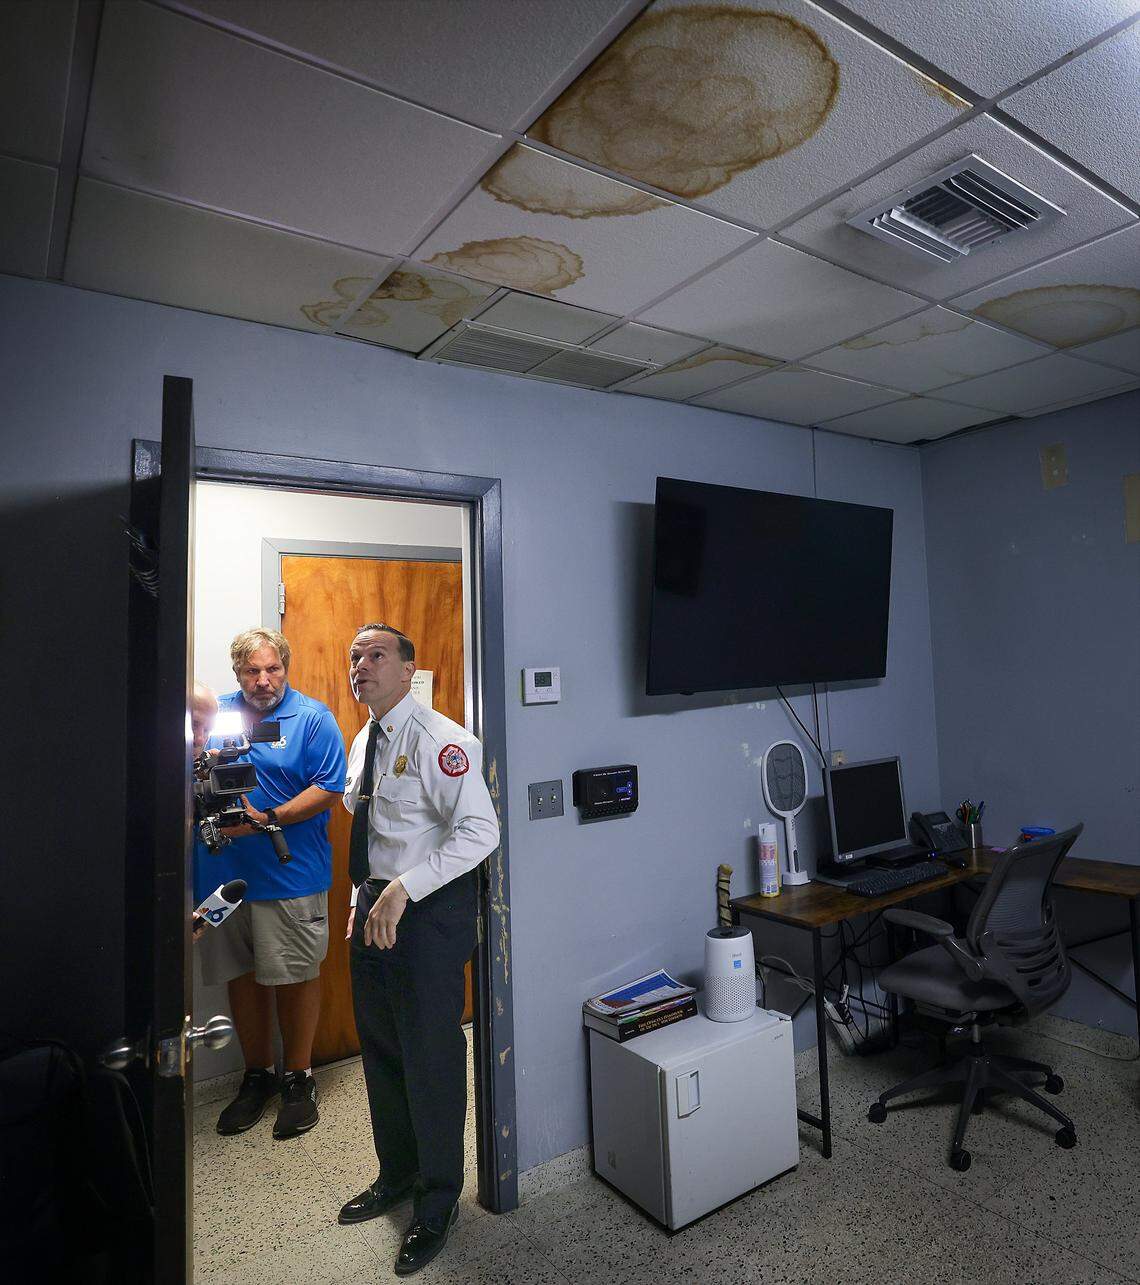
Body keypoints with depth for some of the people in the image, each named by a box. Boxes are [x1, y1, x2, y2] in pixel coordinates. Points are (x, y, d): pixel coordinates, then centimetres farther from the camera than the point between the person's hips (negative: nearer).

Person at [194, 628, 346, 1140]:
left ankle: (299, 1078, 23)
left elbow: (327, 789, -10)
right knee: (242, 975, 14)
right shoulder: (215, 712, 9)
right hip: (222, 871, 4)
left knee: (295, 975, 4)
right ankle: (257, 1075, 33)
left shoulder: (312, 717, -4)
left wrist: (267, 819, -18)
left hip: (290, 873, -4)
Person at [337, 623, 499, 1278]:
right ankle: (397, 1176, 46)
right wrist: (363, 899, 16)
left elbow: (480, 831, -27)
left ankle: (439, 1202, 30)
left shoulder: (439, 739, -19)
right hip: (376, 905, 9)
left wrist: (402, 891, -28)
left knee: (431, 1057, 5)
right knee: (380, 1050, 22)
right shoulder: (362, 743, 9)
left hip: (429, 912, -8)